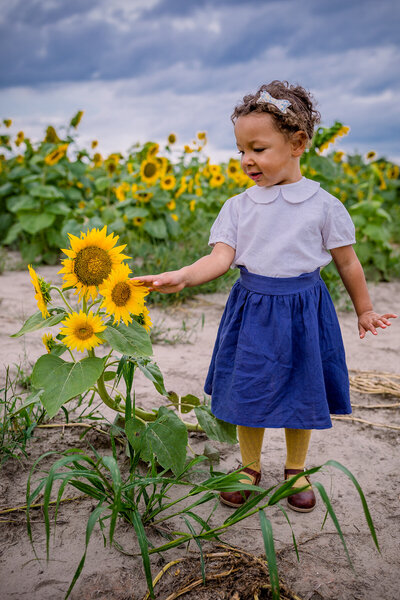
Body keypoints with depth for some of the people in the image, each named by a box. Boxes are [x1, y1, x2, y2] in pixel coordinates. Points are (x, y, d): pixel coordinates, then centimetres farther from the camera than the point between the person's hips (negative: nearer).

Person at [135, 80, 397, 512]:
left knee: (300, 395, 12)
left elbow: (347, 263, 4)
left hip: (303, 310, -1)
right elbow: (221, 257, -11)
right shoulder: (238, 206, 0)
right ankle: (249, 468, 34)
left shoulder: (323, 205, -5)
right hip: (251, 310, 2)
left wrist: (364, 310, 14)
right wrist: (181, 277, -29)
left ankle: (296, 469, 35)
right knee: (248, 392, 10)